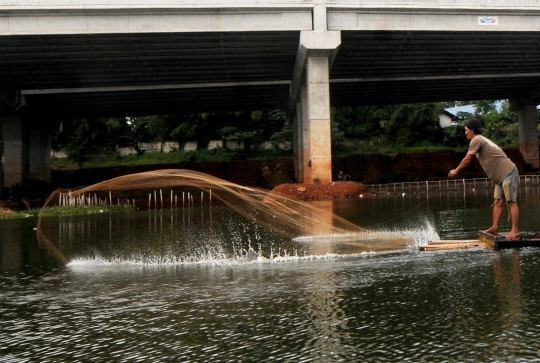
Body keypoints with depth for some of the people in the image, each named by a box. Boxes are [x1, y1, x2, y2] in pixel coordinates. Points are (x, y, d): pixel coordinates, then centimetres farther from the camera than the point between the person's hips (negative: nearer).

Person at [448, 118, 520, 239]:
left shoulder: (476, 140, -11)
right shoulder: (481, 140, 19)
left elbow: (467, 160, -8)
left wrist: (456, 171, 3)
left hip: (508, 173, -10)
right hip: (501, 176, 10)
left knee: (511, 201, -9)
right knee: (498, 202, 7)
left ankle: (515, 230, -10)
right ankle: (495, 228, 7)